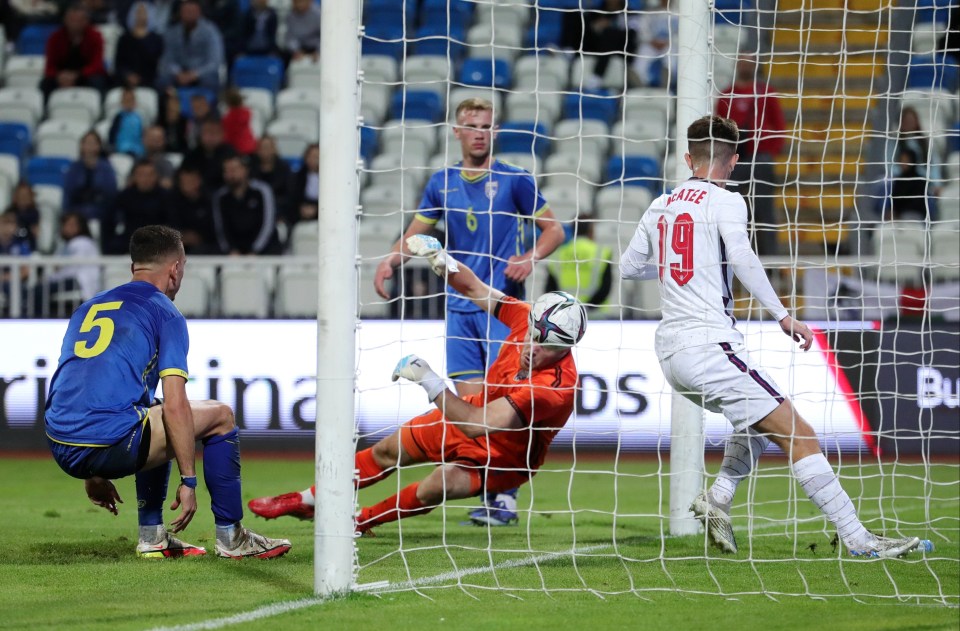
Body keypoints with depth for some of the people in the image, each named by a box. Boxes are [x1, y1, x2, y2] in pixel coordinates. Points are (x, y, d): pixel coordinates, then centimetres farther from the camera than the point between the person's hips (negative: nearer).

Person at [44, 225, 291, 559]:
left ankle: (152, 536, 28)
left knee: (154, 423, 35)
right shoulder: (164, 313, 2)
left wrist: (92, 476, 36)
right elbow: (175, 406, -7)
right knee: (220, 415, 10)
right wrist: (188, 481, -2)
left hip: (62, 450, 7)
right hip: (109, 443, -7)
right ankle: (230, 537, 15)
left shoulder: (87, 308, 23)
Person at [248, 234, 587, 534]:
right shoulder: (528, 320, -23)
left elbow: (478, 424, -41)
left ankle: (364, 519, 2)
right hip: (475, 412, 7)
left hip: (501, 457, -6)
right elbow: (474, 288, -8)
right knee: (390, 450, 10)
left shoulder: (556, 386, -41)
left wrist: (428, 380, -39)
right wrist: (441, 259, -28)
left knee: (438, 486, -28)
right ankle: (306, 501, 32)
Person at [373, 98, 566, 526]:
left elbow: (553, 229, 3)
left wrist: (531, 257, -15)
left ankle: (506, 497, -7)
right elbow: (417, 232, 20)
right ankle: (487, 494, 7)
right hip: (460, 308, 4)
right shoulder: (442, 183, 10)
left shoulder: (513, 180, -1)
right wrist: (391, 258, 0)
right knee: (468, 402, -1)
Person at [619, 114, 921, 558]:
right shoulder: (726, 202, -5)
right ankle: (857, 540, -16)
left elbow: (628, 267, 24)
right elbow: (740, 256, -22)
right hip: (709, 345, -8)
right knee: (798, 434, -9)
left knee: (761, 417, 28)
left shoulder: (661, 206, 14)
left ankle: (717, 499, 13)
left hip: (670, 350, 8)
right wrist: (781, 314, -20)